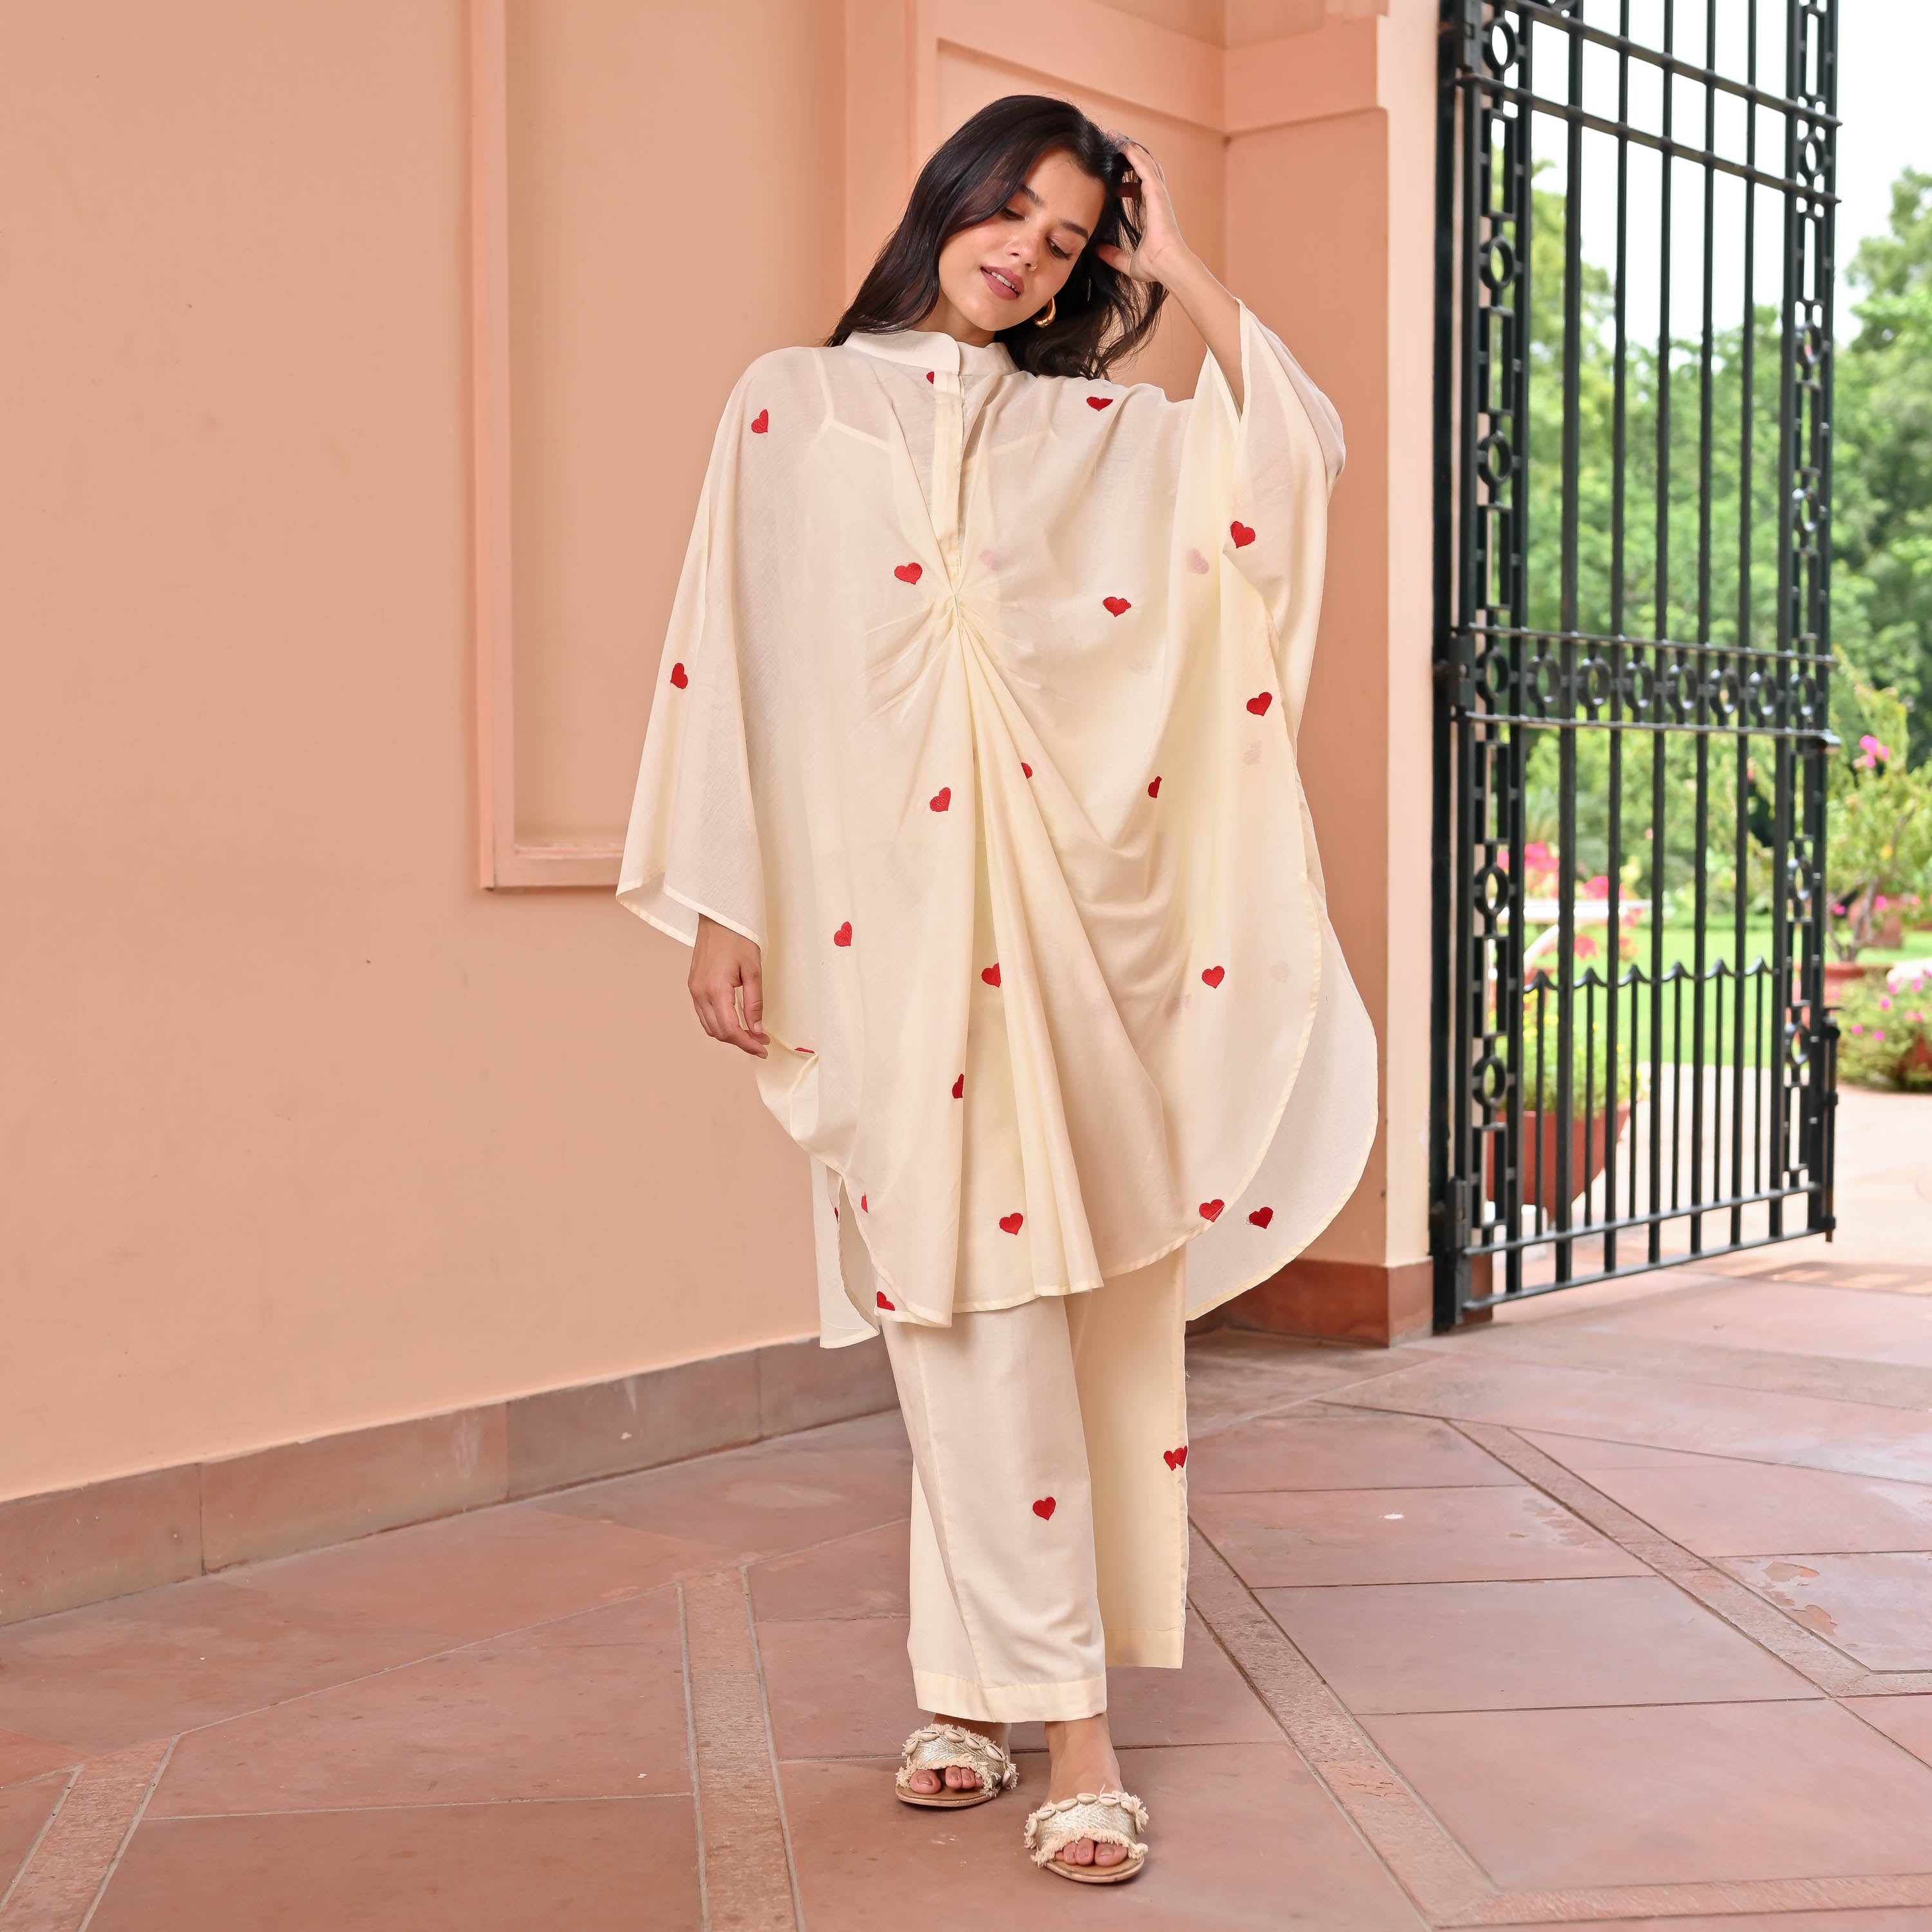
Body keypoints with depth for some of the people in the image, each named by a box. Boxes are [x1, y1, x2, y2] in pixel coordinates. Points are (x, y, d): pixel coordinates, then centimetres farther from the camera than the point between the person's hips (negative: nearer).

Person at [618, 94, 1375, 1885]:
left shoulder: (1100, 431, 15)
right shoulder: (793, 406, 11)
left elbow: (1301, 453, 1)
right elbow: (731, 652, 6)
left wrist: (1182, 271, 7)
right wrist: (723, 907, 0)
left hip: (1064, 910, 2)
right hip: (884, 913, -2)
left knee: (1074, 1285, 1)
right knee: (961, 1300, -4)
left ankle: (982, 1670, 15)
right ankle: (1056, 1714, 1)